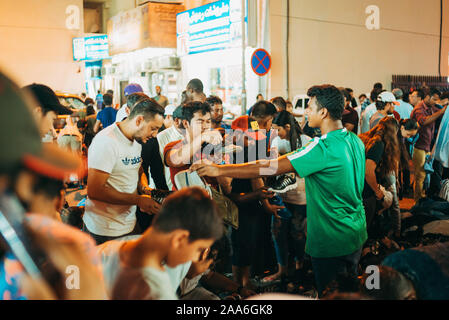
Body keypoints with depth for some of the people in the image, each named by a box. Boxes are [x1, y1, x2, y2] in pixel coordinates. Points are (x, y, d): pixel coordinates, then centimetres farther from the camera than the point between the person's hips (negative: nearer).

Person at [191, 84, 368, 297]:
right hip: (356, 235, 9)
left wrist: (219, 170, -22)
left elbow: (269, 169, -26)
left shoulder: (323, 148, -25)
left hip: (332, 242, -9)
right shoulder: (355, 141, 2)